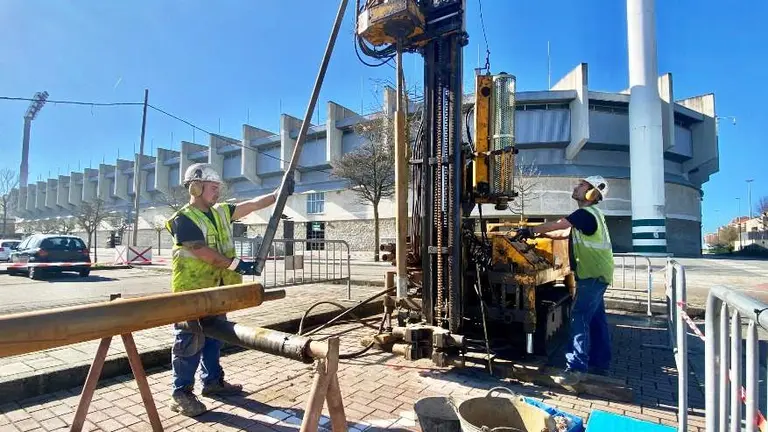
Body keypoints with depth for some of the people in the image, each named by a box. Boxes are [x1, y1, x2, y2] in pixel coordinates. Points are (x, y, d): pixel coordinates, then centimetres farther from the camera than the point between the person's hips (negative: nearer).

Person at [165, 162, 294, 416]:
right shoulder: (184, 219, -14)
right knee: (190, 341, 0)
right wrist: (236, 265, -24)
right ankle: (181, 393, 14)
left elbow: (253, 205, 5)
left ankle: (213, 381, 31)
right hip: (192, 290, -8)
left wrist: (279, 193, -6)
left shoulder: (221, 212, 8)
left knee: (214, 336, 17)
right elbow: (202, 252, -22)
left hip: (216, 289, 8)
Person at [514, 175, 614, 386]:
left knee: (580, 318, -11)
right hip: (595, 274, 10)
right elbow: (564, 233, 18)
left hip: (593, 275, -10)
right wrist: (538, 233, 10)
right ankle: (599, 363, 25)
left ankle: (576, 368, -8)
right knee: (596, 319, 15)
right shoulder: (588, 214, 16)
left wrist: (530, 230, -10)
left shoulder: (586, 213, -17)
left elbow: (556, 225, -19)